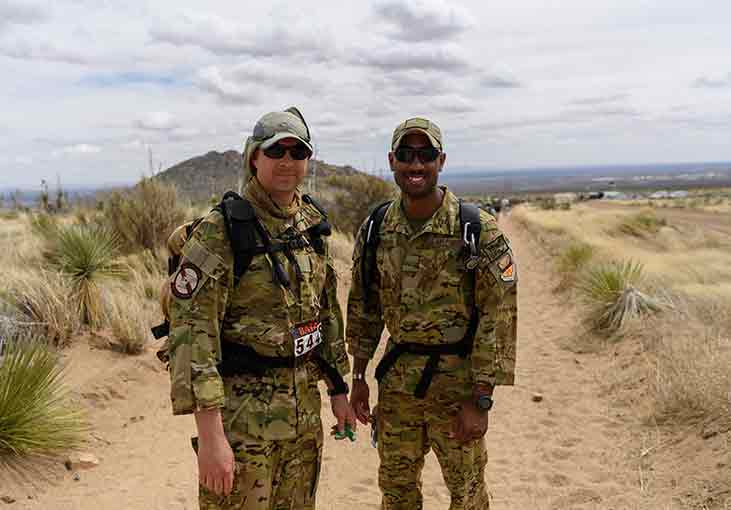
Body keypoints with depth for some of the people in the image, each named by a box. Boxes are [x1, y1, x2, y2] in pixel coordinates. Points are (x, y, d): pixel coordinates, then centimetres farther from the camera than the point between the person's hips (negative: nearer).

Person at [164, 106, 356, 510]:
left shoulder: (313, 224, 6)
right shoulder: (220, 230, -15)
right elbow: (191, 331, -19)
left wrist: (338, 388, 15)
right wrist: (209, 433, -22)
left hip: (304, 404, 6)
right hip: (242, 406, -6)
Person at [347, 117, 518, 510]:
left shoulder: (479, 231, -15)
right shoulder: (375, 229, -1)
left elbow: (498, 316, -14)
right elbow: (363, 306, 9)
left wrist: (480, 401, -16)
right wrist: (358, 377, 9)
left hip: (456, 384, -4)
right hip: (395, 383, 4)